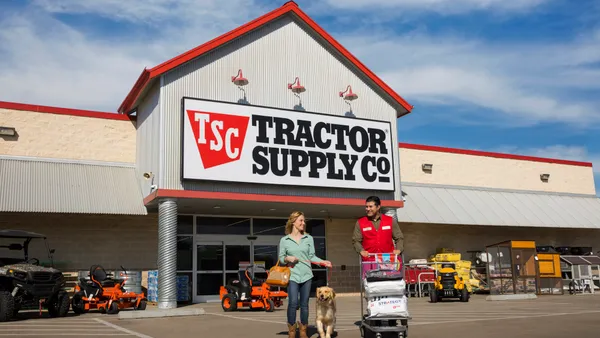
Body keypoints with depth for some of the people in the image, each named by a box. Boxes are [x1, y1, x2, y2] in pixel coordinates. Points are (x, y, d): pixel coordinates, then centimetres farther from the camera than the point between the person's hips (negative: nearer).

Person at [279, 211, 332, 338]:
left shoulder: (309, 238, 7)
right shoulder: (284, 240, 3)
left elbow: (312, 256, 4)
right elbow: (281, 258, 7)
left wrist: (323, 261, -11)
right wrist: (287, 258, -13)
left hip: (306, 275, 2)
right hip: (292, 275, -2)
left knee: (304, 304, 7)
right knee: (293, 303, -10)